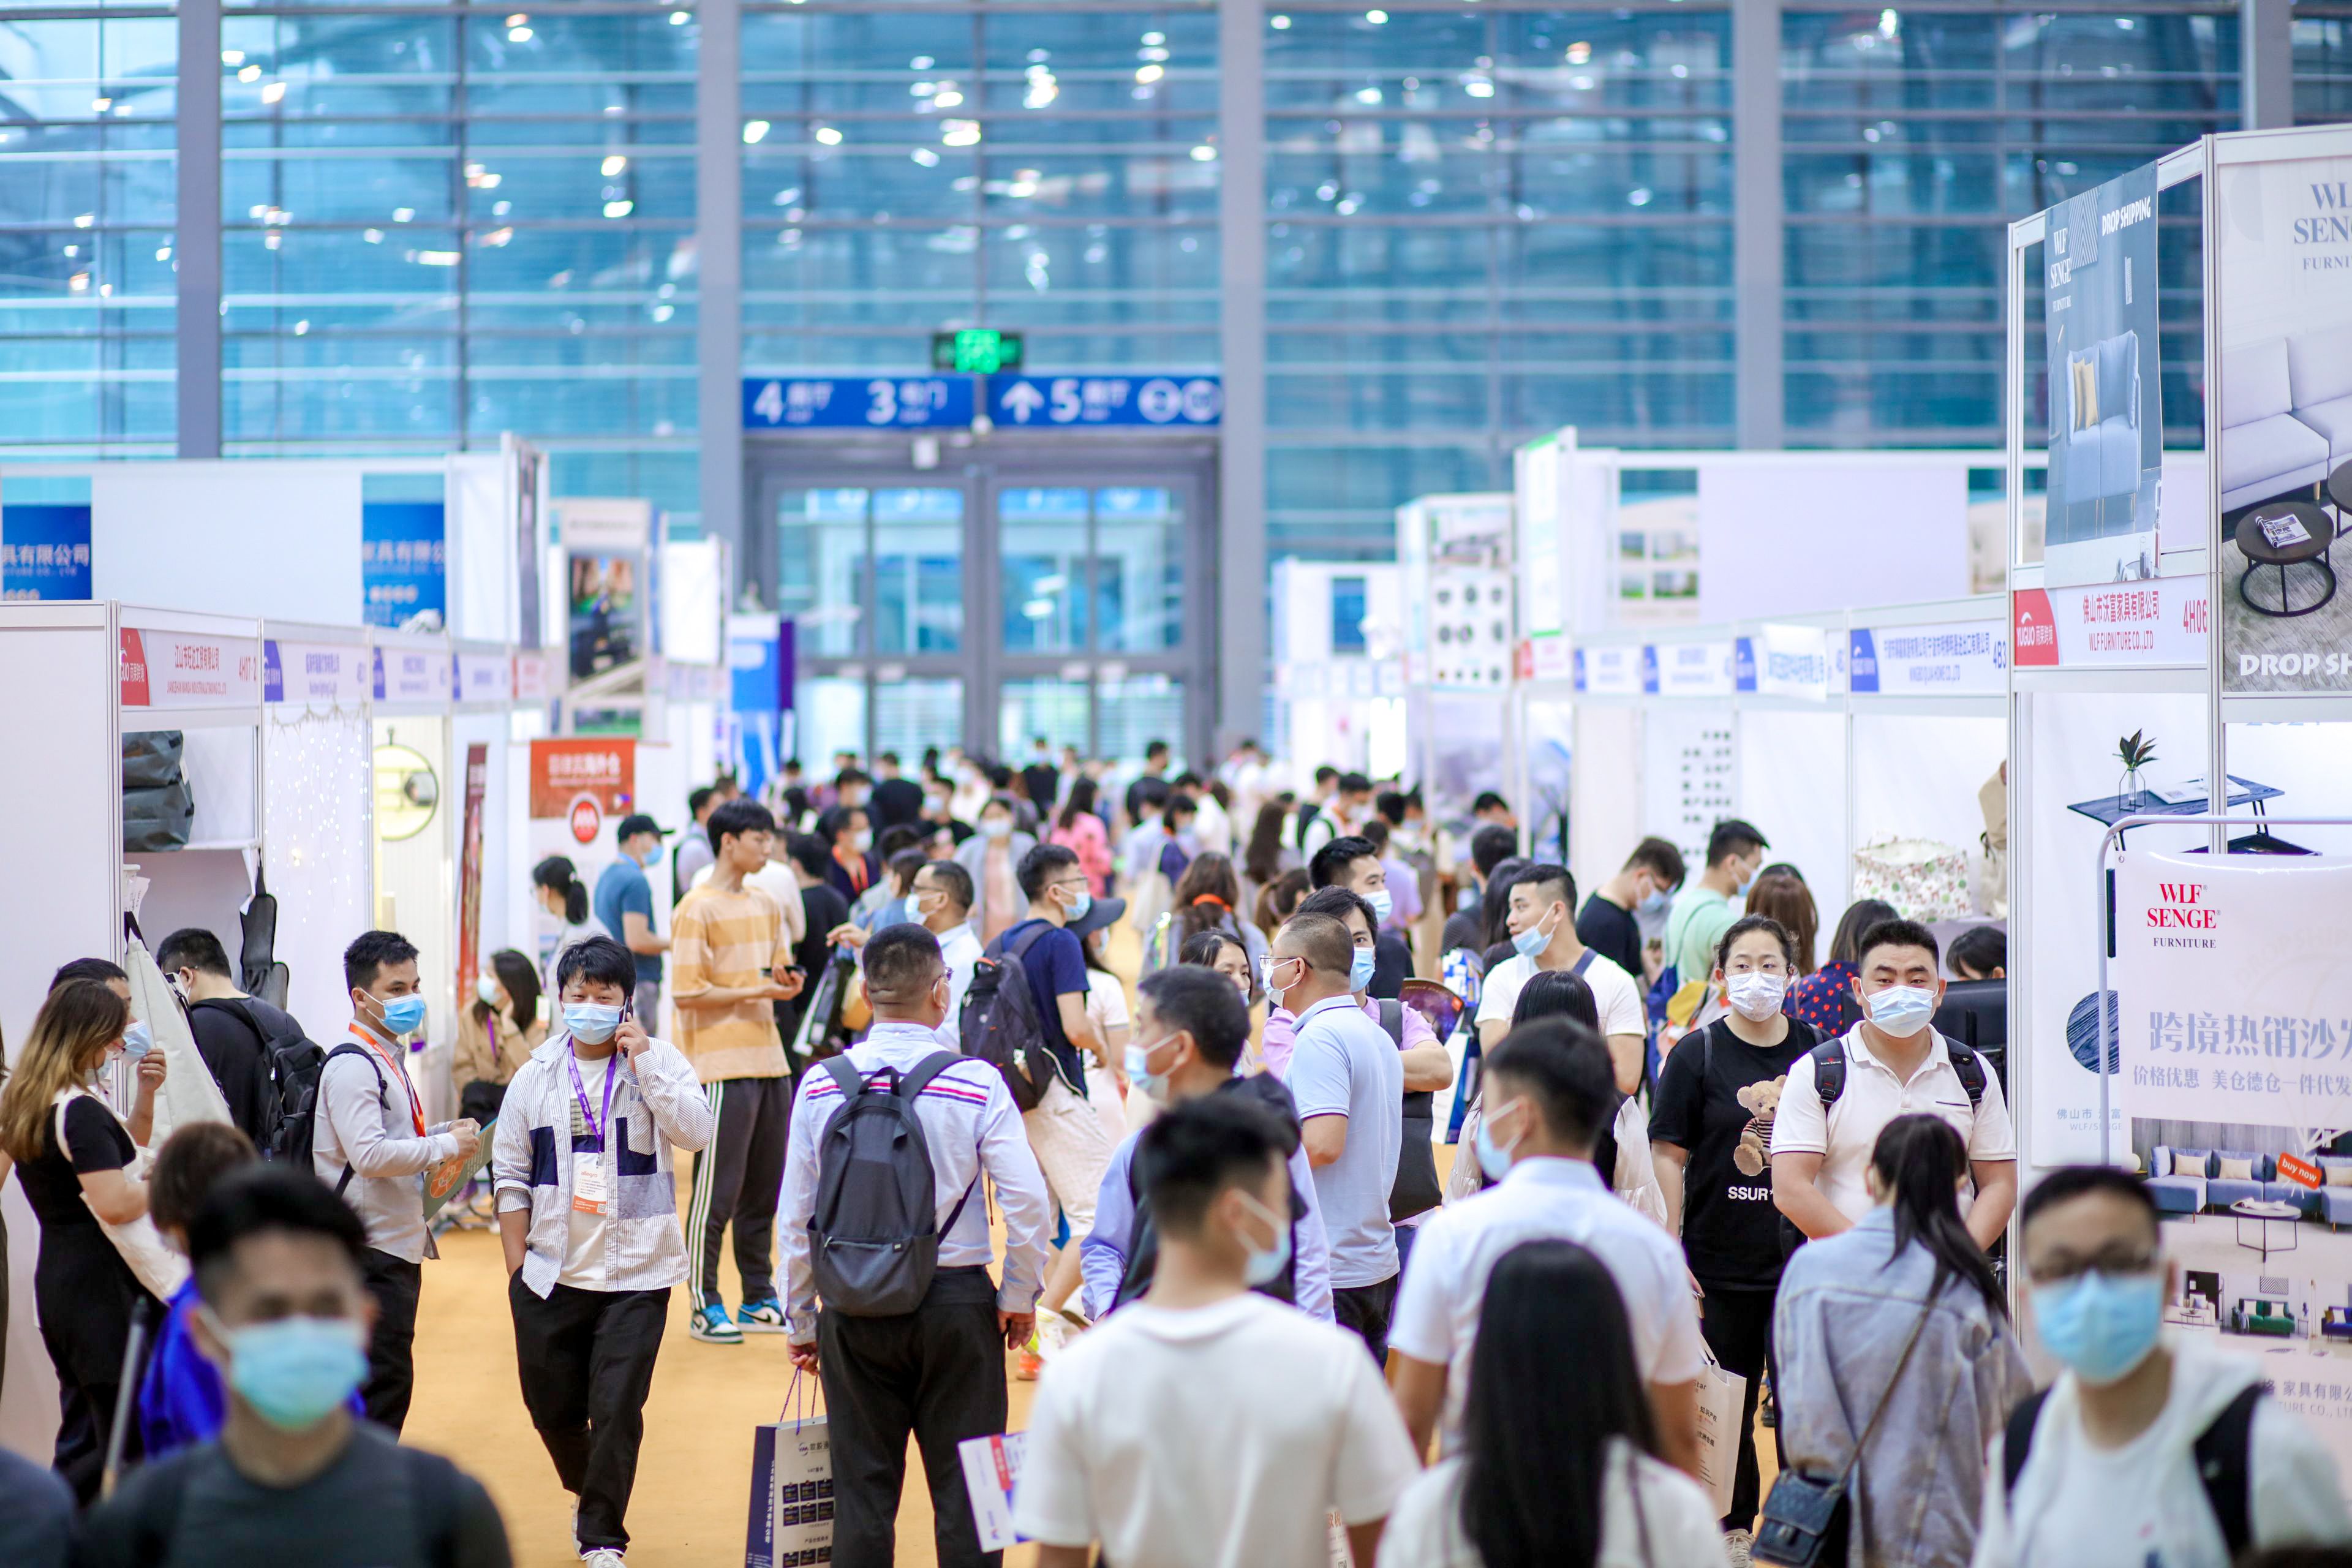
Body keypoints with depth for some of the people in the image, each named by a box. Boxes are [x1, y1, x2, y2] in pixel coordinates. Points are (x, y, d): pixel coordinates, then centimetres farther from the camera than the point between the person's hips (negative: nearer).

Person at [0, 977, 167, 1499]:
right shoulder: (79, 1111, -18)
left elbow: (115, 1151, 26)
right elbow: (115, 1204, -27)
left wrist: (146, 1094, 12)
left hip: (58, 1279, 10)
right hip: (104, 1286, -10)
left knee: (84, 1437, 16)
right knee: (127, 1440, -7)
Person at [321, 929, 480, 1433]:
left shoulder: (389, 1058, 17)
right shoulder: (352, 1065, -15)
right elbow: (368, 1154, -25)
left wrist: (445, 1132, 9)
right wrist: (447, 1145, -17)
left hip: (399, 1243, 10)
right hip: (369, 1250, -10)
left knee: (390, 1381, 15)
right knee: (383, 1381, -10)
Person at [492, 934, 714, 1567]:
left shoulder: (659, 1063, -2)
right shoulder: (536, 1076, 6)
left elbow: (696, 1131, -18)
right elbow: (511, 1173, 9)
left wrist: (643, 1060, -19)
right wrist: (516, 1263, 5)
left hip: (635, 1274, -3)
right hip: (551, 1274, 3)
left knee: (617, 1411, -6)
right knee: (552, 1406, 12)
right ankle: (587, 1495, 39)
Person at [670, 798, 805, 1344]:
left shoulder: (766, 906, 16)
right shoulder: (697, 910, -8)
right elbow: (687, 993, -13)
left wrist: (787, 982, 0)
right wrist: (755, 992, -16)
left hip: (770, 1063, 7)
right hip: (723, 1068, -7)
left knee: (765, 1190, 10)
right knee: (717, 1191, -4)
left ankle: (760, 1300, 18)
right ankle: (703, 1307, 2)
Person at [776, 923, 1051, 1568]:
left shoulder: (821, 1086, -2)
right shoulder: (977, 1083, -9)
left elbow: (796, 1213, 2)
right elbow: (1026, 1199, -12)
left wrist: (802, 1320, 12)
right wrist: (1019, 1296, 3)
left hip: (854, 1309, 2)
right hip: (957, 1301, -2)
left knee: (863, 1490, 10)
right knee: (963, 1488, 5)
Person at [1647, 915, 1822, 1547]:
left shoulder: (1815, 1051, 5)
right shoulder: (1696, 1055, -1)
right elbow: (1668, 1155, -1)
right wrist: (1672, 1252, -7)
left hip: (1802, 1258, 1)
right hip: (1720, 1262, -1)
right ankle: (1733, 1523, 19)